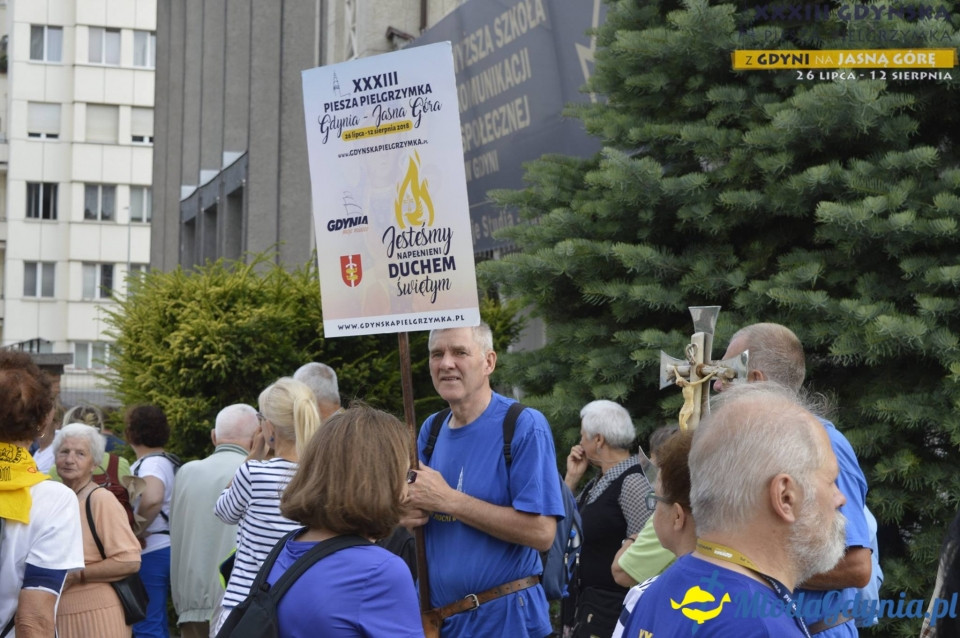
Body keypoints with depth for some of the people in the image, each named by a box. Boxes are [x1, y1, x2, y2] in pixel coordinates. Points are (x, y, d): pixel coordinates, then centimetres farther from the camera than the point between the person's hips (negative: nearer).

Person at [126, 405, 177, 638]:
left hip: (150, 553, -10)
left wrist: (137, 530, -22)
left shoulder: (151, 464, -15)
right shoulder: (167, 462, 15)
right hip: (164, 547, 10)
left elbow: (152, 498, -35)